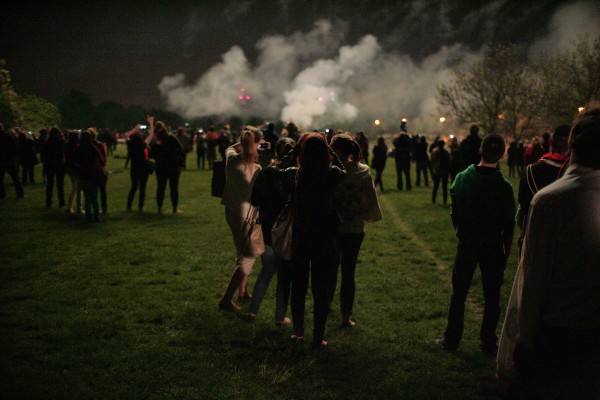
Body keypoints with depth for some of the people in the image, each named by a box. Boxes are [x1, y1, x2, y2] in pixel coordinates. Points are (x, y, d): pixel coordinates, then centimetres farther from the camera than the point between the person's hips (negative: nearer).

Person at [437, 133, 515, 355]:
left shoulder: (462, 178, -9)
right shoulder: (503, 186, -14)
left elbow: (454, 213, -1)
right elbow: (508, 225, -9)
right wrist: (506, 252, 3)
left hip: (466, 245, 2)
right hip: (493, 248, -2)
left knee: (458, 294, 13)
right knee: (492, 297, 11)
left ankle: (452, 339, 20)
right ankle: (488, 343, 18)